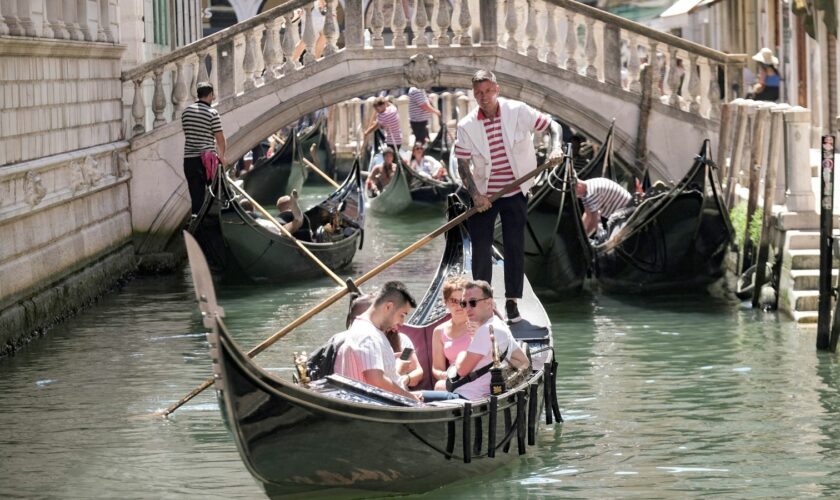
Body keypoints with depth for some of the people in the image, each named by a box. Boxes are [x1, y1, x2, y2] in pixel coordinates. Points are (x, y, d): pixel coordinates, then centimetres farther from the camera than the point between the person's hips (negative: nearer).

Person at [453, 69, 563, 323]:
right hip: (483, 196, 0)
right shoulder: (467, 126, -8)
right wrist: (475, 194, -16)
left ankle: (512, 302, 13)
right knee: (481, 250, 2)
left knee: (515, 248, 2)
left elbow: (553, 125, -5)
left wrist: (556, 147, -25)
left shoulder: (518, 112, -9)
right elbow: (462, 163, -5)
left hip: (515, 193, 0)